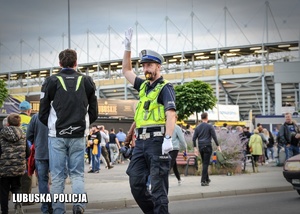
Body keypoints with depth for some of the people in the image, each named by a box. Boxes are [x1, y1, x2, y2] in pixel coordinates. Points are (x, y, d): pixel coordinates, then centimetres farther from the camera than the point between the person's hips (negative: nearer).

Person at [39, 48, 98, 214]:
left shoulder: (51, 81, -3)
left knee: (57, 175, 4)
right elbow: (94, 113, 7)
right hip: (79, 135, 2)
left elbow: (42, 114, -1)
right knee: (77, 173, 9)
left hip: (57, 135, -1)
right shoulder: (87, 81, 4)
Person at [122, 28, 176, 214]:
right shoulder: (144, 86, 19)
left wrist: (168, 138, -28)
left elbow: (171, 114, -16)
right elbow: (127, 71, 32)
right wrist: (128, 48, 22)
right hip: (141, 142, 8)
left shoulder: (165, 88, -4)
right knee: (136, 183, 5)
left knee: (158, 186, -5)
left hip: (157, 140, -8)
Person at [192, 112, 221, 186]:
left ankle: (207, 179, 25)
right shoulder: (209, 126, -5)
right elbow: (214, 137, -9)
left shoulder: (198, 127, 9)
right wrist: (218, 146, -2)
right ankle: (203, 181, -11)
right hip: (207, 147, -5)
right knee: (205, 164, -7)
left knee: (204, 163, 18)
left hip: (200, 147, 5)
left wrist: (195, 148, 10)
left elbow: (194, 138, 6)